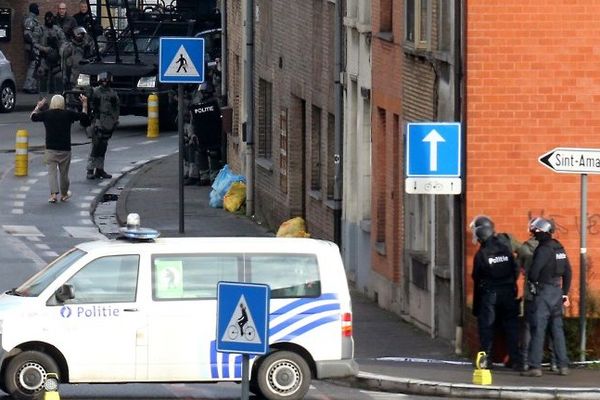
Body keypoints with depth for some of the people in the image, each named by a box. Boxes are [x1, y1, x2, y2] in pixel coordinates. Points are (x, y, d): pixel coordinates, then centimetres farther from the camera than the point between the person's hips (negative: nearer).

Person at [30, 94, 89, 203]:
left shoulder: (46, 114, -3)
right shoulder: (68, 114, -4)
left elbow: (33, 117, 15)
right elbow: (83, 116, 10)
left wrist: (38, 107, 32)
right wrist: (84, 104, 24)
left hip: (50, 149, -1)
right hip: (65, 149, 1)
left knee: (52, 171, 1)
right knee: (64, 173, 14)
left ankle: (54, 194, -16)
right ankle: (64, 194, 29)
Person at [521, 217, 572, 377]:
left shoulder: (543, 249, -15)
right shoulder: (559, 248, 11)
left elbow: (534, 272, -19)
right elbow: (567, 272, 17)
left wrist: (531, 280, 4)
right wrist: (565, 294, 21)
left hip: (543, 292, -8)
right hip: (557, 291, 8)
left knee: (538, 329, -6)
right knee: (557, 329, 12)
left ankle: (535, 366, -9)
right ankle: (563, 365, 12)